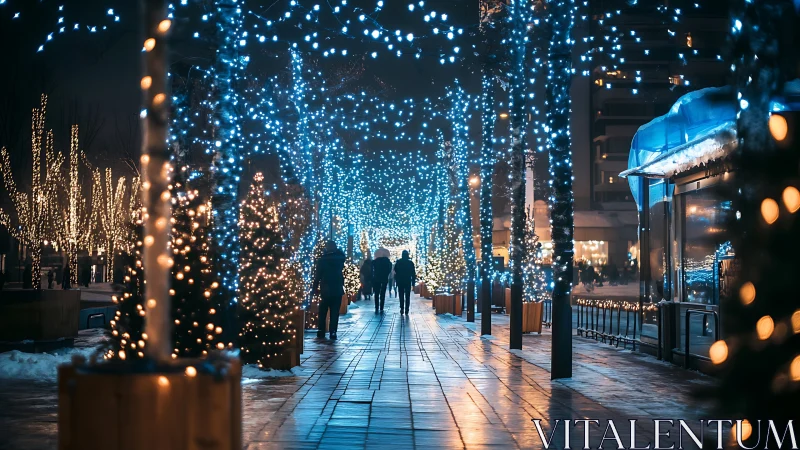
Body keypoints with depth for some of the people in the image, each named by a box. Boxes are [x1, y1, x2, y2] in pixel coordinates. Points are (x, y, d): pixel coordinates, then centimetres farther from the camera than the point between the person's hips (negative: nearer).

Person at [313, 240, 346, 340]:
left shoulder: (322, 259, -7)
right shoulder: (340, 258, -2)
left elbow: (317, 274, -5)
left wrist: (315, 287, 4)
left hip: (325, 289, -1)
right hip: (337, 290, 1)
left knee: (322, 312, 12)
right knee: (334, 312, 2)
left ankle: (321, 332, 13)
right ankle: (333, 333, -4)